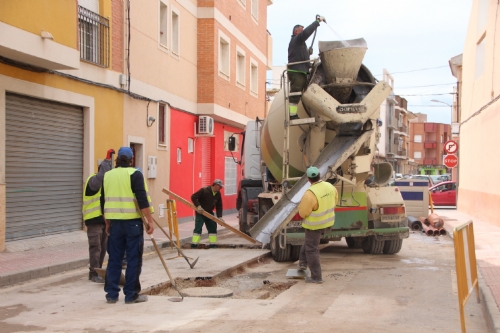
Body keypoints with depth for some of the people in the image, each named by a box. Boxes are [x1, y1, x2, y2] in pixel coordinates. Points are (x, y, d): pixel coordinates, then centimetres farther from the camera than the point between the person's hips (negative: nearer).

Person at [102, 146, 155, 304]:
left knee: (114, 259, 12)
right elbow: (142, 199, -15)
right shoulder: (135, 174, -7)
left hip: (115, 222, 5)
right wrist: (150, 221, -12)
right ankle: (131, 295, 4)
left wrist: (107, 223, 24)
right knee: (133, 259, 2)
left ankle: (111, 294, 14)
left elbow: (103, 202, 15)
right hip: (132, 222, -5)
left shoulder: (107, 176, 11)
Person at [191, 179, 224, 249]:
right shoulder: (204, 190, -18)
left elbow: (219, 206, 3)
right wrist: (198, 206, -28)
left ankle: (213, 245, 15)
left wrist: (219, 217, -7)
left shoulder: (218, 194, 0)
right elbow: (193, 197, -19)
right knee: (198, 228, -12)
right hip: (200, 213, -7)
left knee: (213, 228, 7)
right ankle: (194, 246, -13)